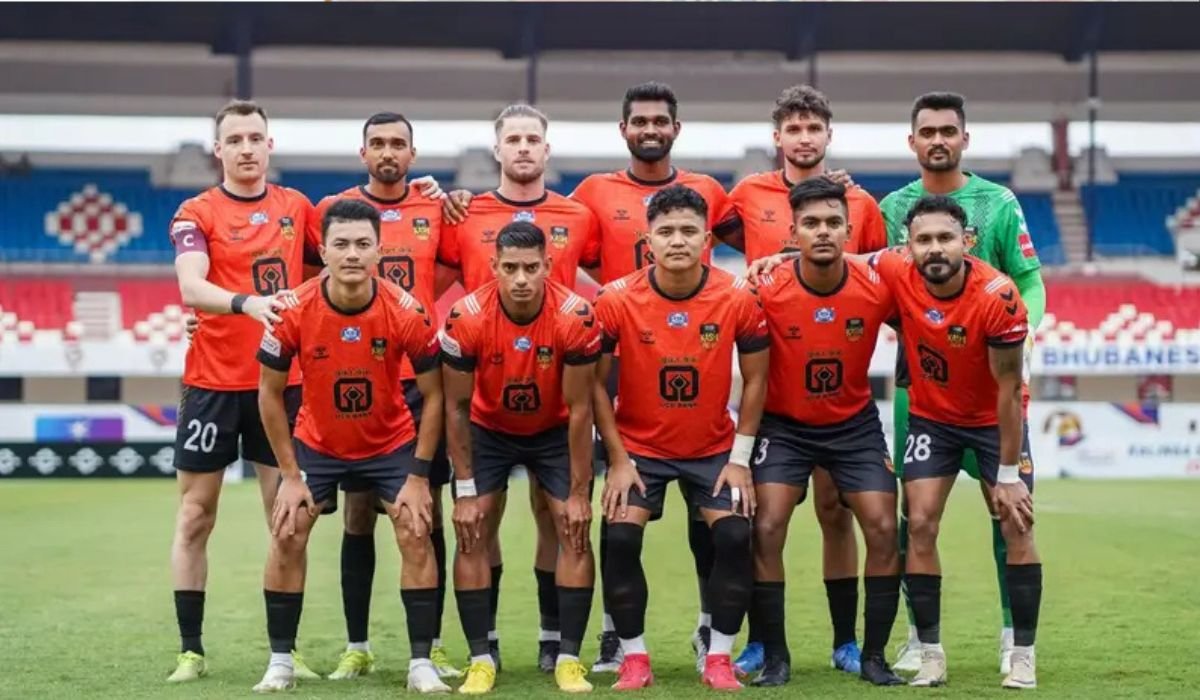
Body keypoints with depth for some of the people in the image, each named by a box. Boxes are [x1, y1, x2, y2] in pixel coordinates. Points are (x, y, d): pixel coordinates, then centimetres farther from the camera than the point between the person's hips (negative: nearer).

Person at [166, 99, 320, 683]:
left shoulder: (296, 206, 7)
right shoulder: (196, 214, -5)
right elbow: (190, 289, -21)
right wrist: (246, 303, -38)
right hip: (213, 381, -3)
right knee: (196, 514, 3)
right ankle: (190, 650, 11)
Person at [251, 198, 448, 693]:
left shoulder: (406, 311, -24)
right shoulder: (294, 310, -23)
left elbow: (433, 395, -12)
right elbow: (269, 393, -10)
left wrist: (419, 476, -15)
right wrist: (290, 475, -11)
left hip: (391, 443, 0)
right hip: (316, 444, 1)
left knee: (416, 536, -9)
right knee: (287, 537, -7)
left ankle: (422, 664, 0)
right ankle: (280, 662, 6)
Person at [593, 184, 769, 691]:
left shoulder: (739, 299, -15)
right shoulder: (616, 300, -17)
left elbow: (755, 379, -3)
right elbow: (596, 382, -7)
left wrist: (740, 458, -6)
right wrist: (618, 459, -9)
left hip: (714, 448, 1)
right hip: (639, 446, 0)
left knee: (735, 537, -13)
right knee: (621, 539, -15)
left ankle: (720, 658, 3)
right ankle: (634, 658, 1)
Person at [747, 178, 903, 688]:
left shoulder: (876, 288, -16)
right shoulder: (766, 291, -20)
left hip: (855, 423, 2)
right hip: (784, 425, -1)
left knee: (884, 528, -7)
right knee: (766, 528, -14)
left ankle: (874, 656, 9)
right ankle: (775, 657, 1)